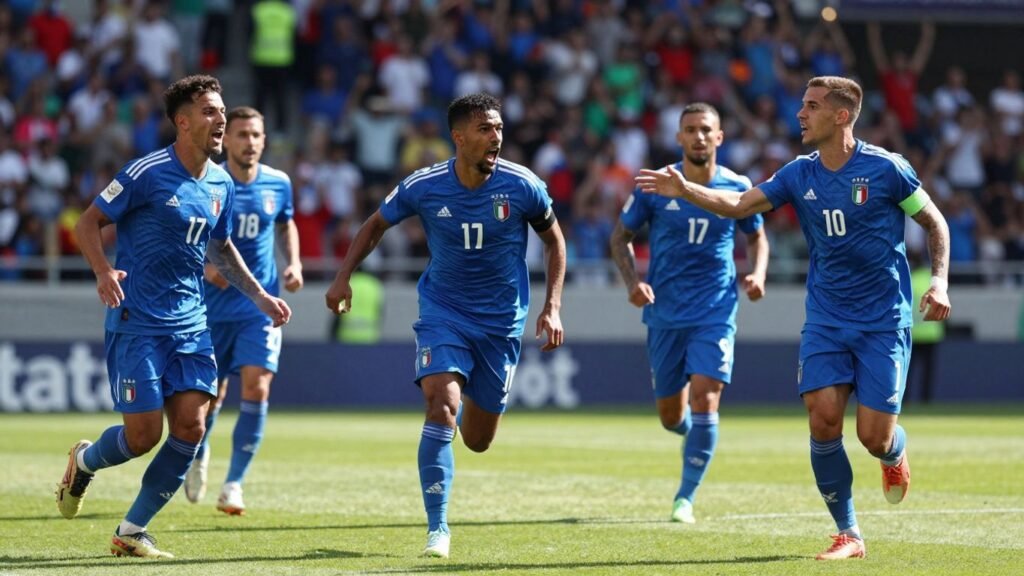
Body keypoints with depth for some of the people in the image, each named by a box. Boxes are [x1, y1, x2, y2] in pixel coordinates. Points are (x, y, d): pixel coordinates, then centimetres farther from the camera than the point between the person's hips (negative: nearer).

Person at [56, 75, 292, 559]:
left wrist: (259, 296, 18)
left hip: (190, 324, 6)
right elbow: (88, 222, -7)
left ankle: (131, 533, 6)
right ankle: (84, 462, 28)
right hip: (136, 323, -6)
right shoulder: (148, 173, -11)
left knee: (190, 428, -6)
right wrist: (104, 272, -24)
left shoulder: (221, 184, 9)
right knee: (144, 434, -8)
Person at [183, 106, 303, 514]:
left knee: (256, 389, -14)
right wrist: (204, 265, -20)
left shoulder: (278, 184, 1)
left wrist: (293, 263, 4)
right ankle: (199, 455, 41)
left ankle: (234, 485, -6)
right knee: (211, 394, 7)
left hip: (261, 305, 1)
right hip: (214, 305, -1)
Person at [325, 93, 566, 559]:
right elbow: (376, 224, 6)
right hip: (442, 313, -1)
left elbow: (553, 239, 4)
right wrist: (344, 275, -6)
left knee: (477, 440, 8)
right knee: (442, 407, -24)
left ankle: (470, 402, 48)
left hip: (501, 323, 1)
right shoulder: (423, 187, -12)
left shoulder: (522, 186, -12)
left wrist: (552, 307, -4)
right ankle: (437, 529, -18)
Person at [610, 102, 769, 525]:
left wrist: (758, 274, -6)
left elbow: (757, 237, 14)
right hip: (664, 313, 1)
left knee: (704, 399, -17)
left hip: (715, 312, -1)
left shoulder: (737, 188, -2)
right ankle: (693, 432, 46)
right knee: (671, 417, 7)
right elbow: (621, 237, 5)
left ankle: (685, 498, -4)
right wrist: (632, 281, -11)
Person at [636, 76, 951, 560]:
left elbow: (935, 223, 3)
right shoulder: (800, 174, 2)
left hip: (883, 320, -3)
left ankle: (896, 452, 33)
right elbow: (739, 205, -6)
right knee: (823, 418, -12)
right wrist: (685, 189, -21)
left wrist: (939, 282, -9)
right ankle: (848, 535, 1)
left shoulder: (885, 169, -9)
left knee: (874, 436, -7)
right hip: (826, 318, 3)